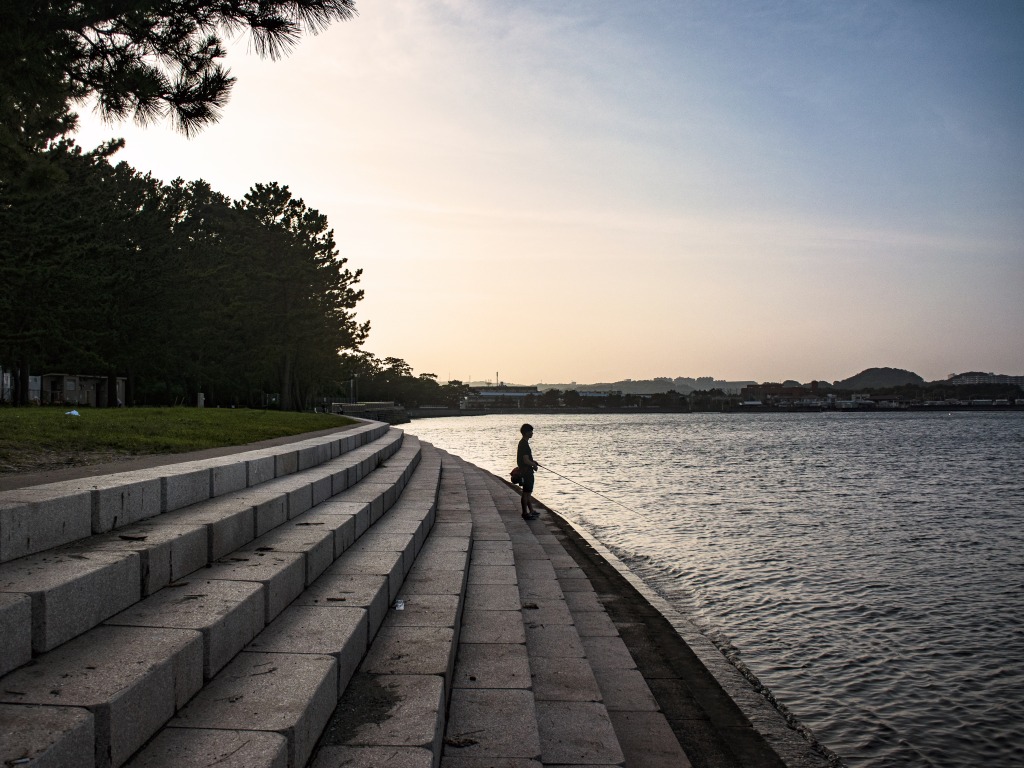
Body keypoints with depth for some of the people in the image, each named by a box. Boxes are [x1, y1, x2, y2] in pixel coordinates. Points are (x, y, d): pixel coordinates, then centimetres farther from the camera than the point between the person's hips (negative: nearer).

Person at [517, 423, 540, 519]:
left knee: (528, 493, 17)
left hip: (527, 472, 10)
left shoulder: (523, 443, 12)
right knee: (526, 493, -3)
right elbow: (526, 460, -24)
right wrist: (534, 465, -8)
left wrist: (533, 462, 13)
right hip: (526, 472, -10)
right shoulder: (524, 444, -20)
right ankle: (525, 513, 2)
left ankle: (531, 511, 27)